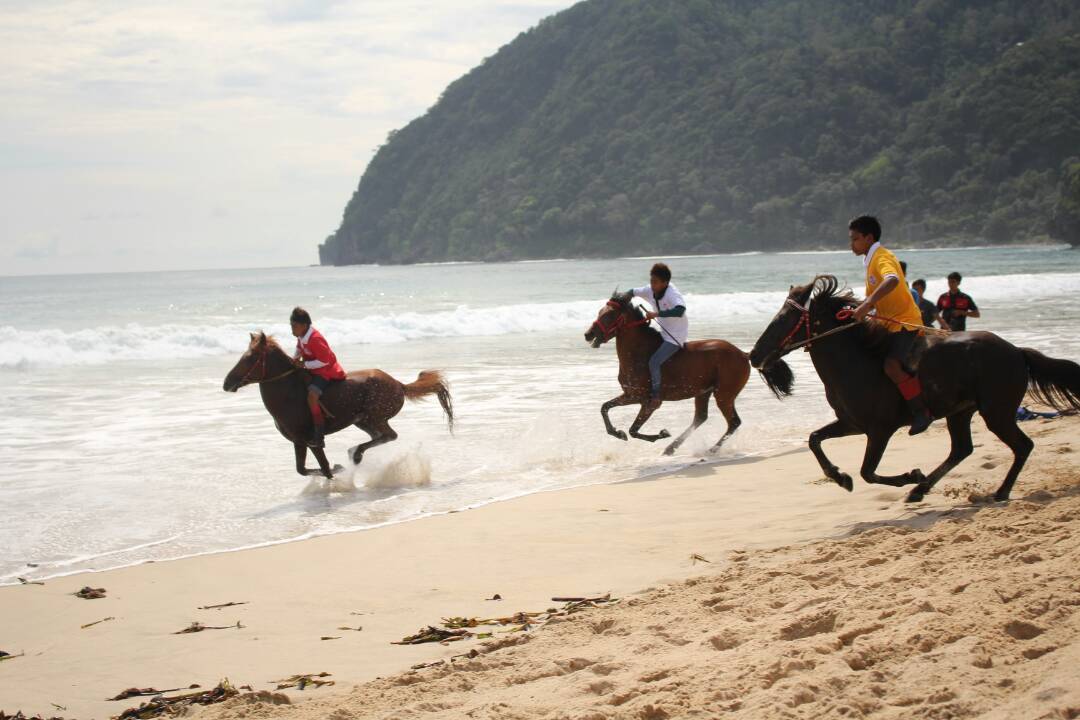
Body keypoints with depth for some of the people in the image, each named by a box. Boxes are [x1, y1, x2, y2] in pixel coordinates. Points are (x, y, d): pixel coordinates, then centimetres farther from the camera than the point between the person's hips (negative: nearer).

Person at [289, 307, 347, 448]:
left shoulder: (315, 339, -28)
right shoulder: (301, 337, 1)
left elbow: (324, 360, -27)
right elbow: (300, 348, 23)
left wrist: (304, 364, -25)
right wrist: (294, 359, 5)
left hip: (327, 372, -11)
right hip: (313, 371, 11)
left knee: (312, 395, -28)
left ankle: (318, 436, -26)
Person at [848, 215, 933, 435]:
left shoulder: (882, 258, -14)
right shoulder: (871, 261, 17)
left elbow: (892, 280, -37)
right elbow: (873, 299, 22)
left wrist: (866, 305, -43)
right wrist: (858, 311, 3)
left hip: (904, 322, -11)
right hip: (888, 323, 11)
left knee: (892, 366, -27)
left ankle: (922, 411, -19)